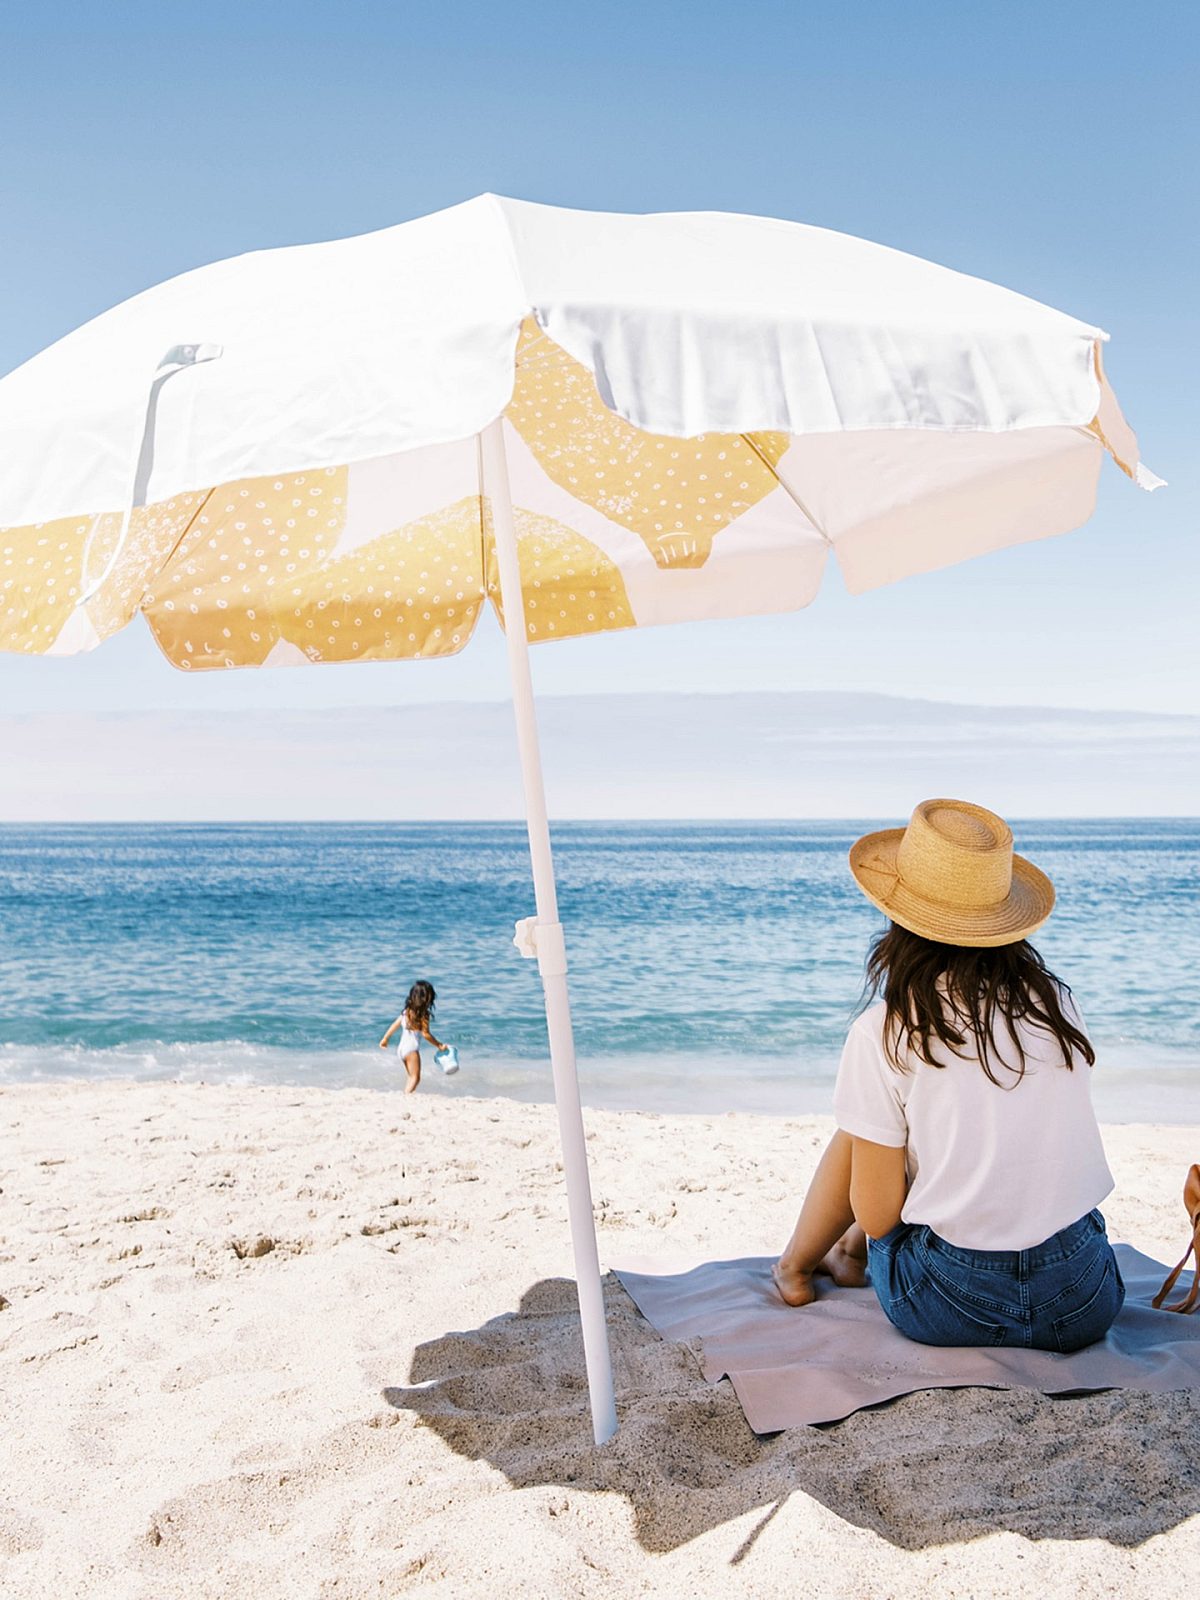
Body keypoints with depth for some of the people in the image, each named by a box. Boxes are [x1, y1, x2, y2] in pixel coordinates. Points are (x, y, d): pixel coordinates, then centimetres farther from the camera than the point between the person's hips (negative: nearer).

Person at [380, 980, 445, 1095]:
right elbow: (425, 1034, -14)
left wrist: (385, 1039, 21)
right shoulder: (423, 1014, -14)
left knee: (411, 1077, 20)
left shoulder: (407, 1011, 7)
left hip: (401, 1047, 8)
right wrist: (439, 1045, -5)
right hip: (412, 1049, -8)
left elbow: (395, 1025, 11)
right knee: (415, 1077, -4)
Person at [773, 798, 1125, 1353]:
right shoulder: (1056, 1001, 0)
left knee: (852, 1137, 20)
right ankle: (850, 1256, 46)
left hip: (954, 1309, -4)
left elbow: (877, 1215, -9)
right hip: (1087, 1306, 4)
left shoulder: (883, 1031, -13)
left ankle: (794, 1265, 43)